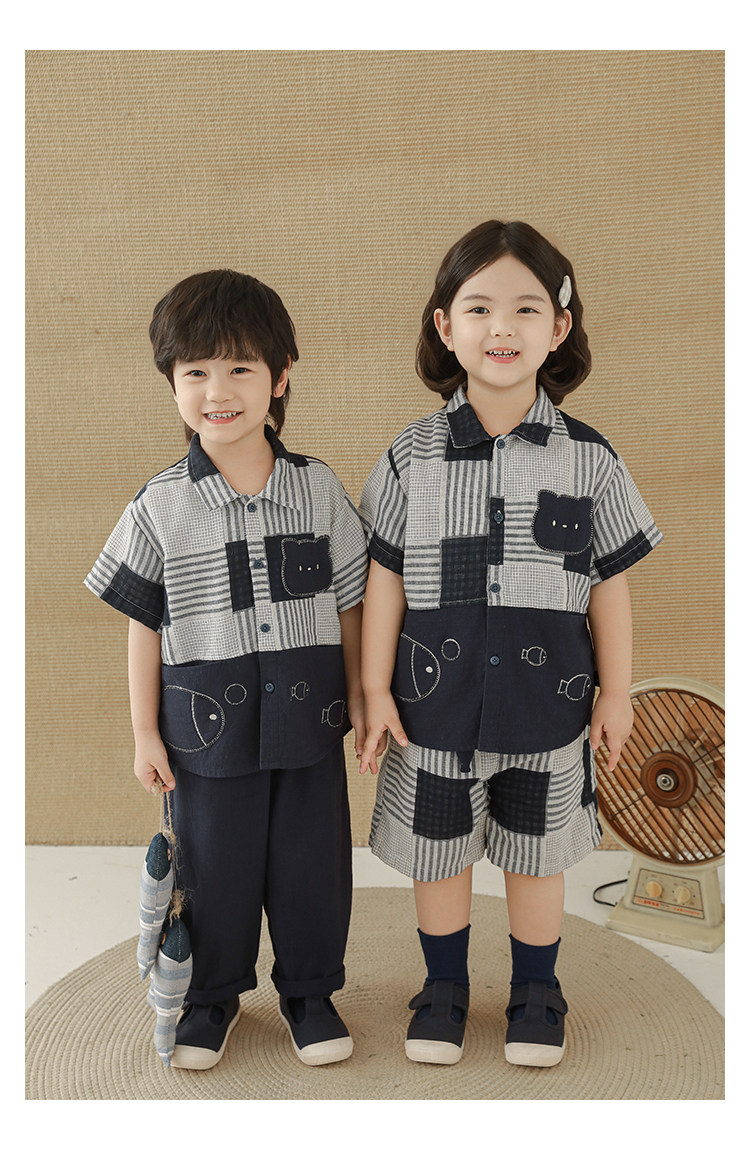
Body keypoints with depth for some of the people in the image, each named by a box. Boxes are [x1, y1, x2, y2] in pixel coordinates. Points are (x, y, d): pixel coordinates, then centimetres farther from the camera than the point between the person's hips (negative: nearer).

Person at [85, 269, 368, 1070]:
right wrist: (144, 734, -1)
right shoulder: (161, 506, -8)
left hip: (307, 714, 1)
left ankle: (309, 989, 36)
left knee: (312, 861, 13)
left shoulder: (319, 489, -3)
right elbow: (144, 624, -2)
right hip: (208, 724, -1)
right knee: (215, 865, 13)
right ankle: (213, 993, 37)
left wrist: (359, 696, 7)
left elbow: (347, 605, 5)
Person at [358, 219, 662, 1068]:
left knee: (536, 857, 16)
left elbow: (610, 585, 1)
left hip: (548, 698, 0)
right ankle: (444, 987, 39)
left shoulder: (588, 457, -5)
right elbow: (385, 581, -2)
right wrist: (376, 689, -2)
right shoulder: (412, 457, -6)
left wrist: (616, 693, 3)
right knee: (437, 852, 15)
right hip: (436, 698, 0)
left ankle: (535, 995, 39)